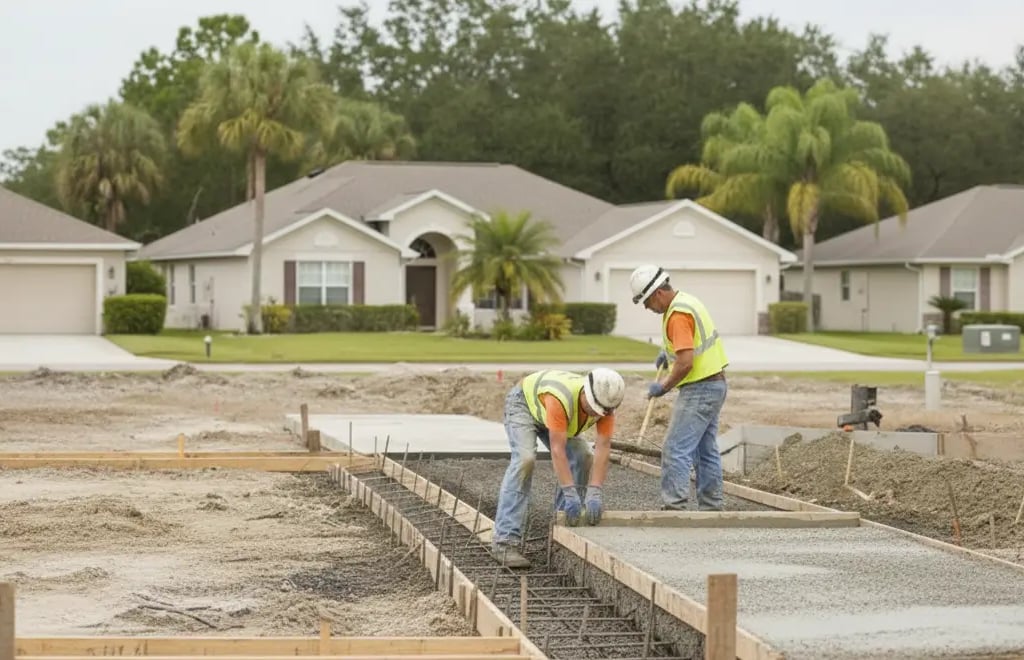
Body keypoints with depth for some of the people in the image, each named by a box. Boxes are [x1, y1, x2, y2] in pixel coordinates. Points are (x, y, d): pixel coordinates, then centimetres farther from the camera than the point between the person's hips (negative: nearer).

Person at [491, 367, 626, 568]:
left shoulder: (605, 402, -26)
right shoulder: (561, 398, -44)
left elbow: (603, 448, -29)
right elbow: (557, 449, -44)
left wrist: (594, 494, -37)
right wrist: (571, 495, -47)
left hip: (548, 413, 7)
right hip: (524, 403, -7)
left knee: (583, 458, -7)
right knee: (525, 459, -27)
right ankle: (505, 540, -31)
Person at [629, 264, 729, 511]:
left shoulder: (678, 314, -20)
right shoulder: (685, 301, 12)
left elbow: (686, 363, -24)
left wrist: (664, 386, -11)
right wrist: (669, 350, 20)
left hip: (699, 389, -10)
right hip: (714, 385, 10)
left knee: (675, 450, -12)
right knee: (706, 451, 13)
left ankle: (673, 507, -15)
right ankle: (711, 507, 16)